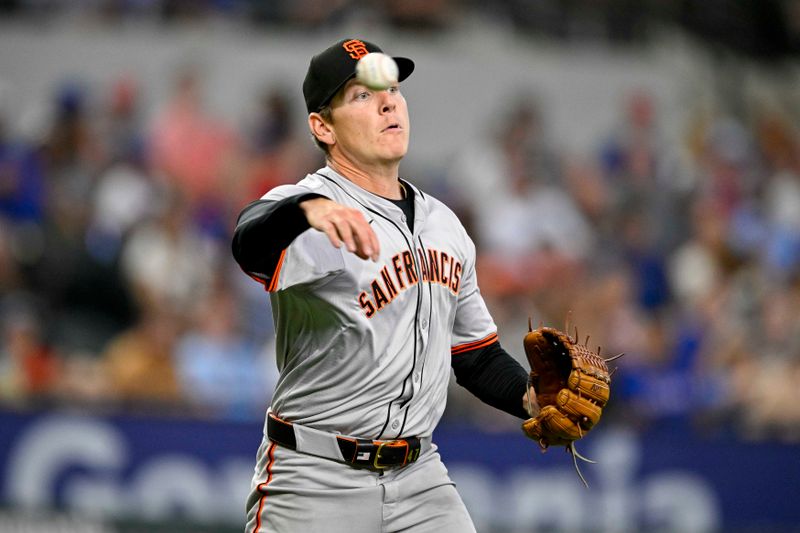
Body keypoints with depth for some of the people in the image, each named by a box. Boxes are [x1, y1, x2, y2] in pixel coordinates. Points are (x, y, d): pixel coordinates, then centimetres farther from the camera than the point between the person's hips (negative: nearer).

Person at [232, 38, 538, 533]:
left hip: (420, 480, 6)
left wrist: (531, 398, 0)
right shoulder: (300, 206, -11)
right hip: (315, 484, -6)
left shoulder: (444, 226, 12)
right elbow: (251, 245, -36)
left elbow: (477, 355, 20)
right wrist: (308, 209, -57)